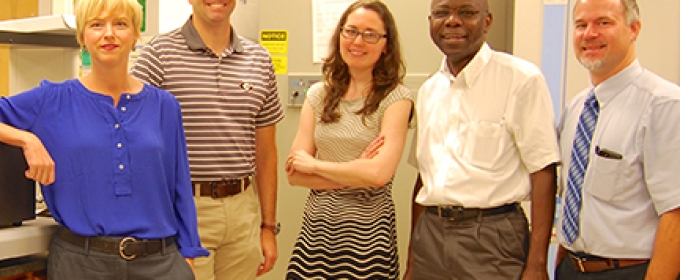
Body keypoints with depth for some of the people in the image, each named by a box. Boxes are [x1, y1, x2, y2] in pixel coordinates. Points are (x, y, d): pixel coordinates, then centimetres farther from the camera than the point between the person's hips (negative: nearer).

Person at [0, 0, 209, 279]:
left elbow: (180, 190, 6)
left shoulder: (164, 106, 4)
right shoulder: (52, 100, 1)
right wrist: (28, 140, -14)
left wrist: (188, 256, 4)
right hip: (79, 257, 0)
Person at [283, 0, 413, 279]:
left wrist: (314, 164, -8)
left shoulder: (395, 98, -7)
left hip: (367, 232, -3)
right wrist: (354, 174, -13)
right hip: (317, 226, 3)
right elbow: (294, 173, 0)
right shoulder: (318, 95, 4)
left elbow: (379, 173, -19)